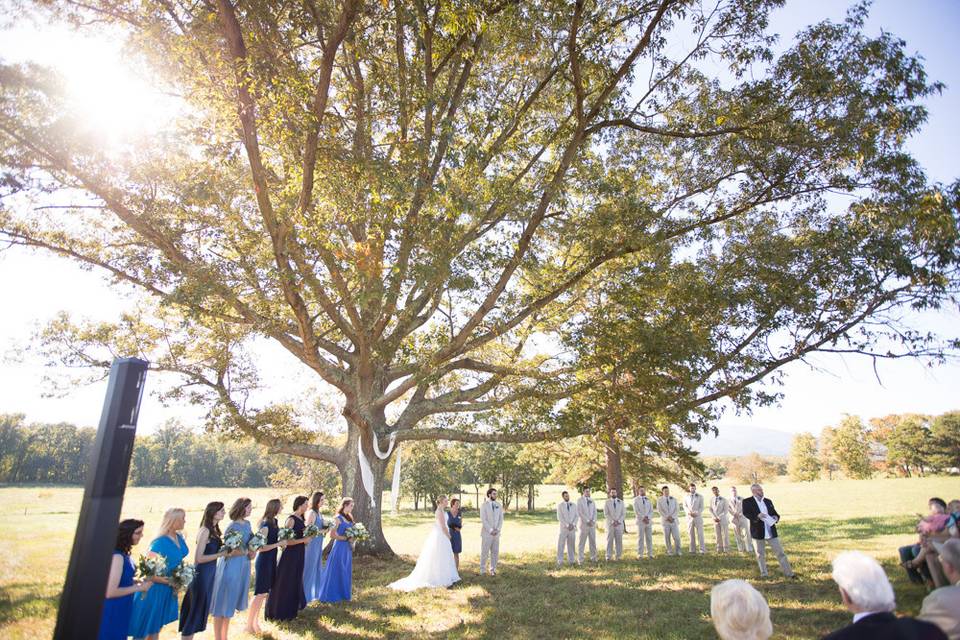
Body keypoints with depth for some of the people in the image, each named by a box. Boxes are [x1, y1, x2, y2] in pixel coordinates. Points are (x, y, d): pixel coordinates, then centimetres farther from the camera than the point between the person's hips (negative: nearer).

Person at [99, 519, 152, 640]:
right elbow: (110, 592, -28)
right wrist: (138, 587, -19)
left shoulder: (123, 554, 1)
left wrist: (138, 581, 1)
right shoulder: (117, 556, -27)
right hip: (112, 612, -9)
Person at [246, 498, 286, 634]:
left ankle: (255, 620, 28)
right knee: (260, 593, 0)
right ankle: (249, 625, 11)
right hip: (264, 561, -8)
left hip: (271, 560, 8)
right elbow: (261, 548, -23)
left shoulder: (274, 521, 3)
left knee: (264, 592, 16)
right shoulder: (265, 525, -22)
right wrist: (279, 543, -19)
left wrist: (282, 542, 2)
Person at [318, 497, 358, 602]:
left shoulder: (349, 518, 9)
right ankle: (331, 595, 14)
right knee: (336, 571, 2)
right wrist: (346, 538, -16)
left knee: (346, 571, 14)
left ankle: (344, 592, 25)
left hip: (348, 548, 8)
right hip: (339, 547, -8)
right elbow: (332, 535, -18)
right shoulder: (338, 518, -14)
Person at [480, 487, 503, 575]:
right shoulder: (484, 505, -6)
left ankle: (493, 570, 17)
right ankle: (483, 570, 11)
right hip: (486, 532, -4)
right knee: (484, 552, -1)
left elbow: (501, 519, 6)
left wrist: (497, 530, -7)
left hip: (496, 533, 4)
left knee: (495, 552, 6)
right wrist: (491, 530, -15)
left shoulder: (498, 505, 7)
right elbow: (483, 520, -11)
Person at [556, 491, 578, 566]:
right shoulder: (559, 505, -2)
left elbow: (576, 516, 5)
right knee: (561, 545, -4)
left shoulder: (573, 505, 9)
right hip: (563, 528, -3)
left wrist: (573, 524, -9)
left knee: (571, 545, 5)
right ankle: (560, 561, 1)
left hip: (572, 528, 3)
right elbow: (559, 517, -8)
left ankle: (571, 561, 13)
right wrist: (567, 525, -14)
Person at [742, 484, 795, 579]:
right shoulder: (747, 502, -4)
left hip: (771, 532, 3)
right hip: (758, 533, -3)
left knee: (780, 553, 6)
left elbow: (774, 512, 16)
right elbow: (745, 513, -16)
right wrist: (757, 516, -30)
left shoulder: (768, 501, 11)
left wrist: (776, 517, -6)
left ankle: (788, 573, 17)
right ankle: (763, 574, 22)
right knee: (760, 555, 8)